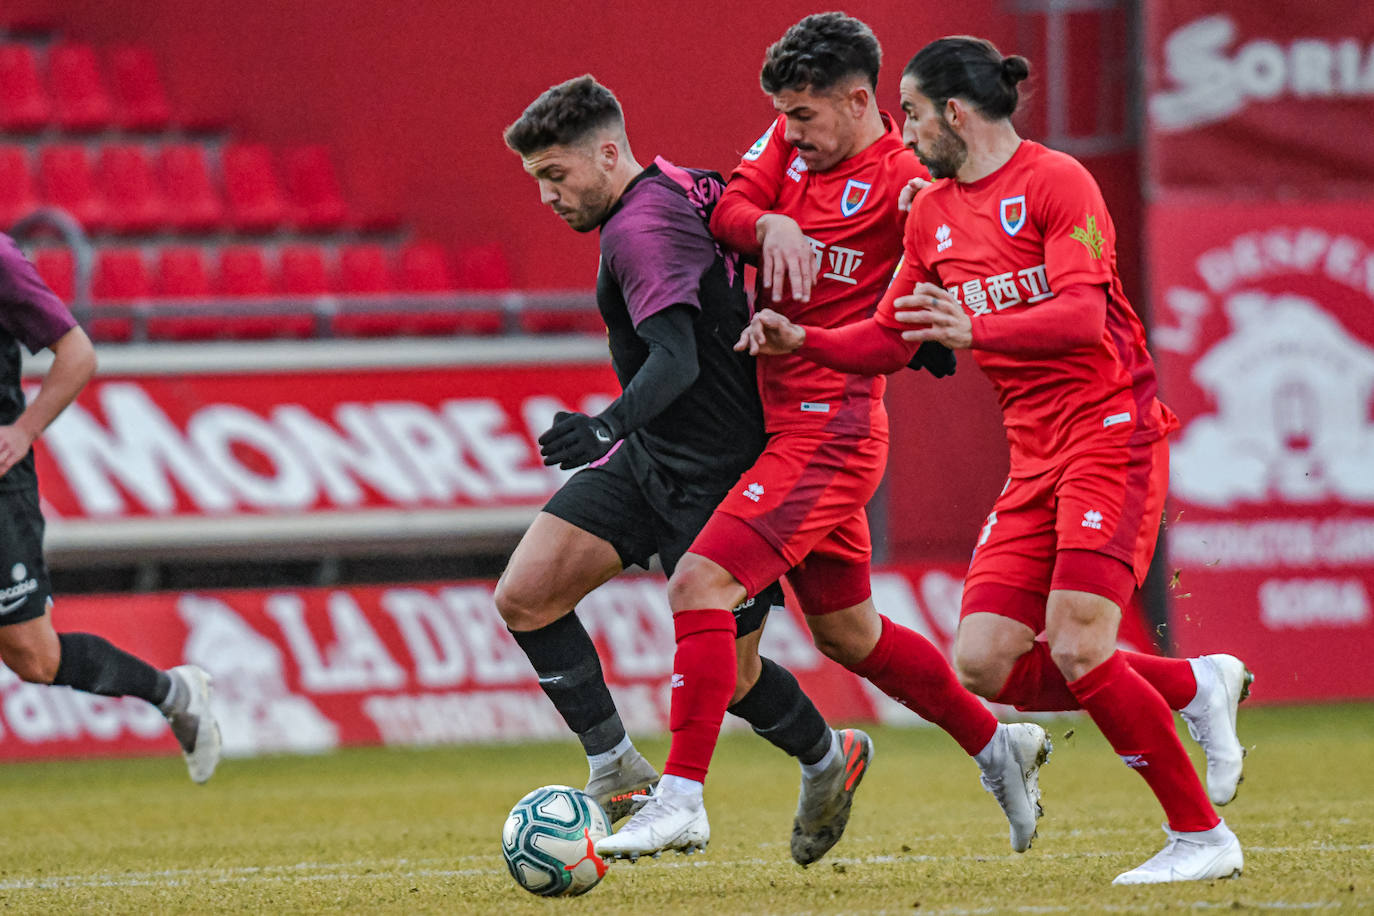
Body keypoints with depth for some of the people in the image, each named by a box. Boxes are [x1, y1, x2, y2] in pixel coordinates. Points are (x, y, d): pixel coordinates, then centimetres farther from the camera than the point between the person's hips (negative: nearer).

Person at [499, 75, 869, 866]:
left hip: (718, 475, -9)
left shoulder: (641, 228, -22)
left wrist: (607, 426, -48)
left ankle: (829, 759, 32)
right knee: (526, 597, -6)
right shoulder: (688, 187, 6)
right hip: (646, 456, 9)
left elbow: (677, 360, -33)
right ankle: (618, 772, 1)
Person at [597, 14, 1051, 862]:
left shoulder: (905, 183, -14)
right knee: (848, 633, 19)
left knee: (701, 582, -19)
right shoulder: (792, 141, 9)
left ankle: (682, 800, -19)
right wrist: (770, 226, -22)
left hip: (829, 427, -9)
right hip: (785, 420, 9)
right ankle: (998, 746, 35)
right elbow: (728, 204, 0)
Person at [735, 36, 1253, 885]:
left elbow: (1082, 313, -22)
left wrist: (974, 330, -36)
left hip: (1110, 429, -8)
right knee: (984, 664, -5)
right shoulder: (933, 214, 14)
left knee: (1076, 651, -18)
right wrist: (804, 341, 3)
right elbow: (890, 338, 21)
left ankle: (1202, 837, -5)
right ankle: (1195, 686, 11)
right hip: (1035, 456, 8)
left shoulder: (1056, 181, -9)